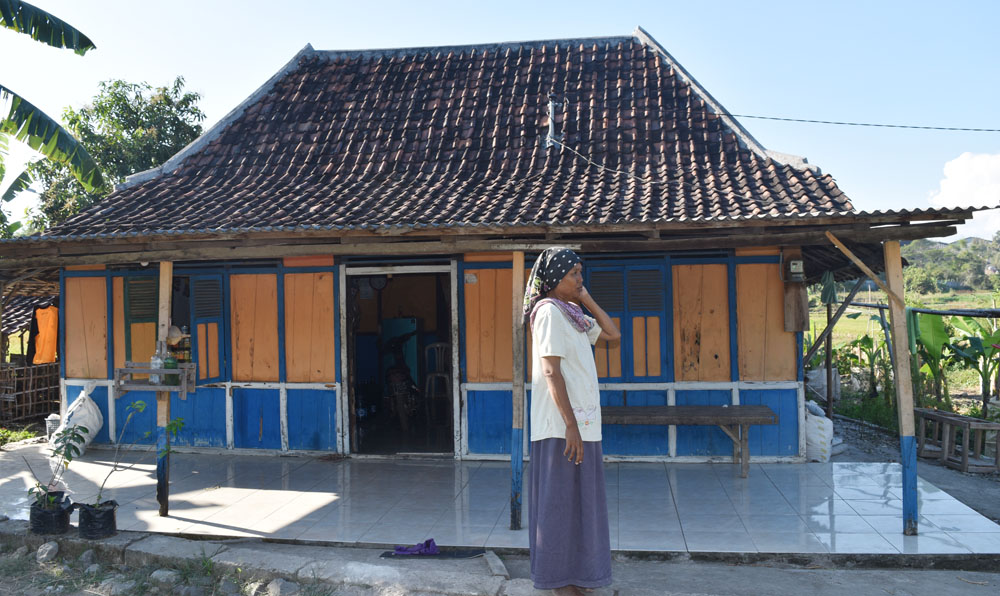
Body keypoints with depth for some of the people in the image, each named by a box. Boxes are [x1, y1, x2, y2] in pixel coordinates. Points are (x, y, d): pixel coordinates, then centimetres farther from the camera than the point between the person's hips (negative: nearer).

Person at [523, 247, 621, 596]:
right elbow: (551, 371, -19)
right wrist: (571, 425, -22)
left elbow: (612, 335, 20)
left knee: (578, 499, 15)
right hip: (561, 426, -9)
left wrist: (587, 300, 10)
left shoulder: (571, 314, 14)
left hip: (582, 423, 9)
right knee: (559, 499, 0)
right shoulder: (549, 311, -13)